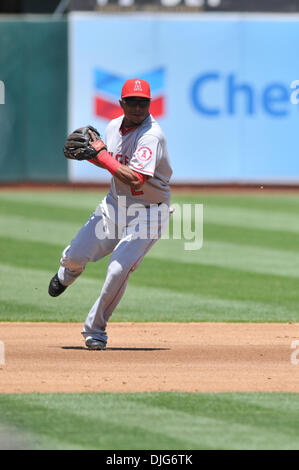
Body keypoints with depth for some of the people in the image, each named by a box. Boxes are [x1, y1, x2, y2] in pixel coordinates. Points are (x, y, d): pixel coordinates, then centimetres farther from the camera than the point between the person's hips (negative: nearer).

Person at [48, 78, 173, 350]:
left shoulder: (151, 136, -25)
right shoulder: (114, 127, 0)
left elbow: (135, 179, -34)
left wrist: (101, 154, -25)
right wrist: (92, 155, -4)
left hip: (148, 213, -6)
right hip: (115, 205, 6)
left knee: (118, 271, -17)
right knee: (76, 254, 2)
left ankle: (95, 330, 3)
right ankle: (69, 272, 43)